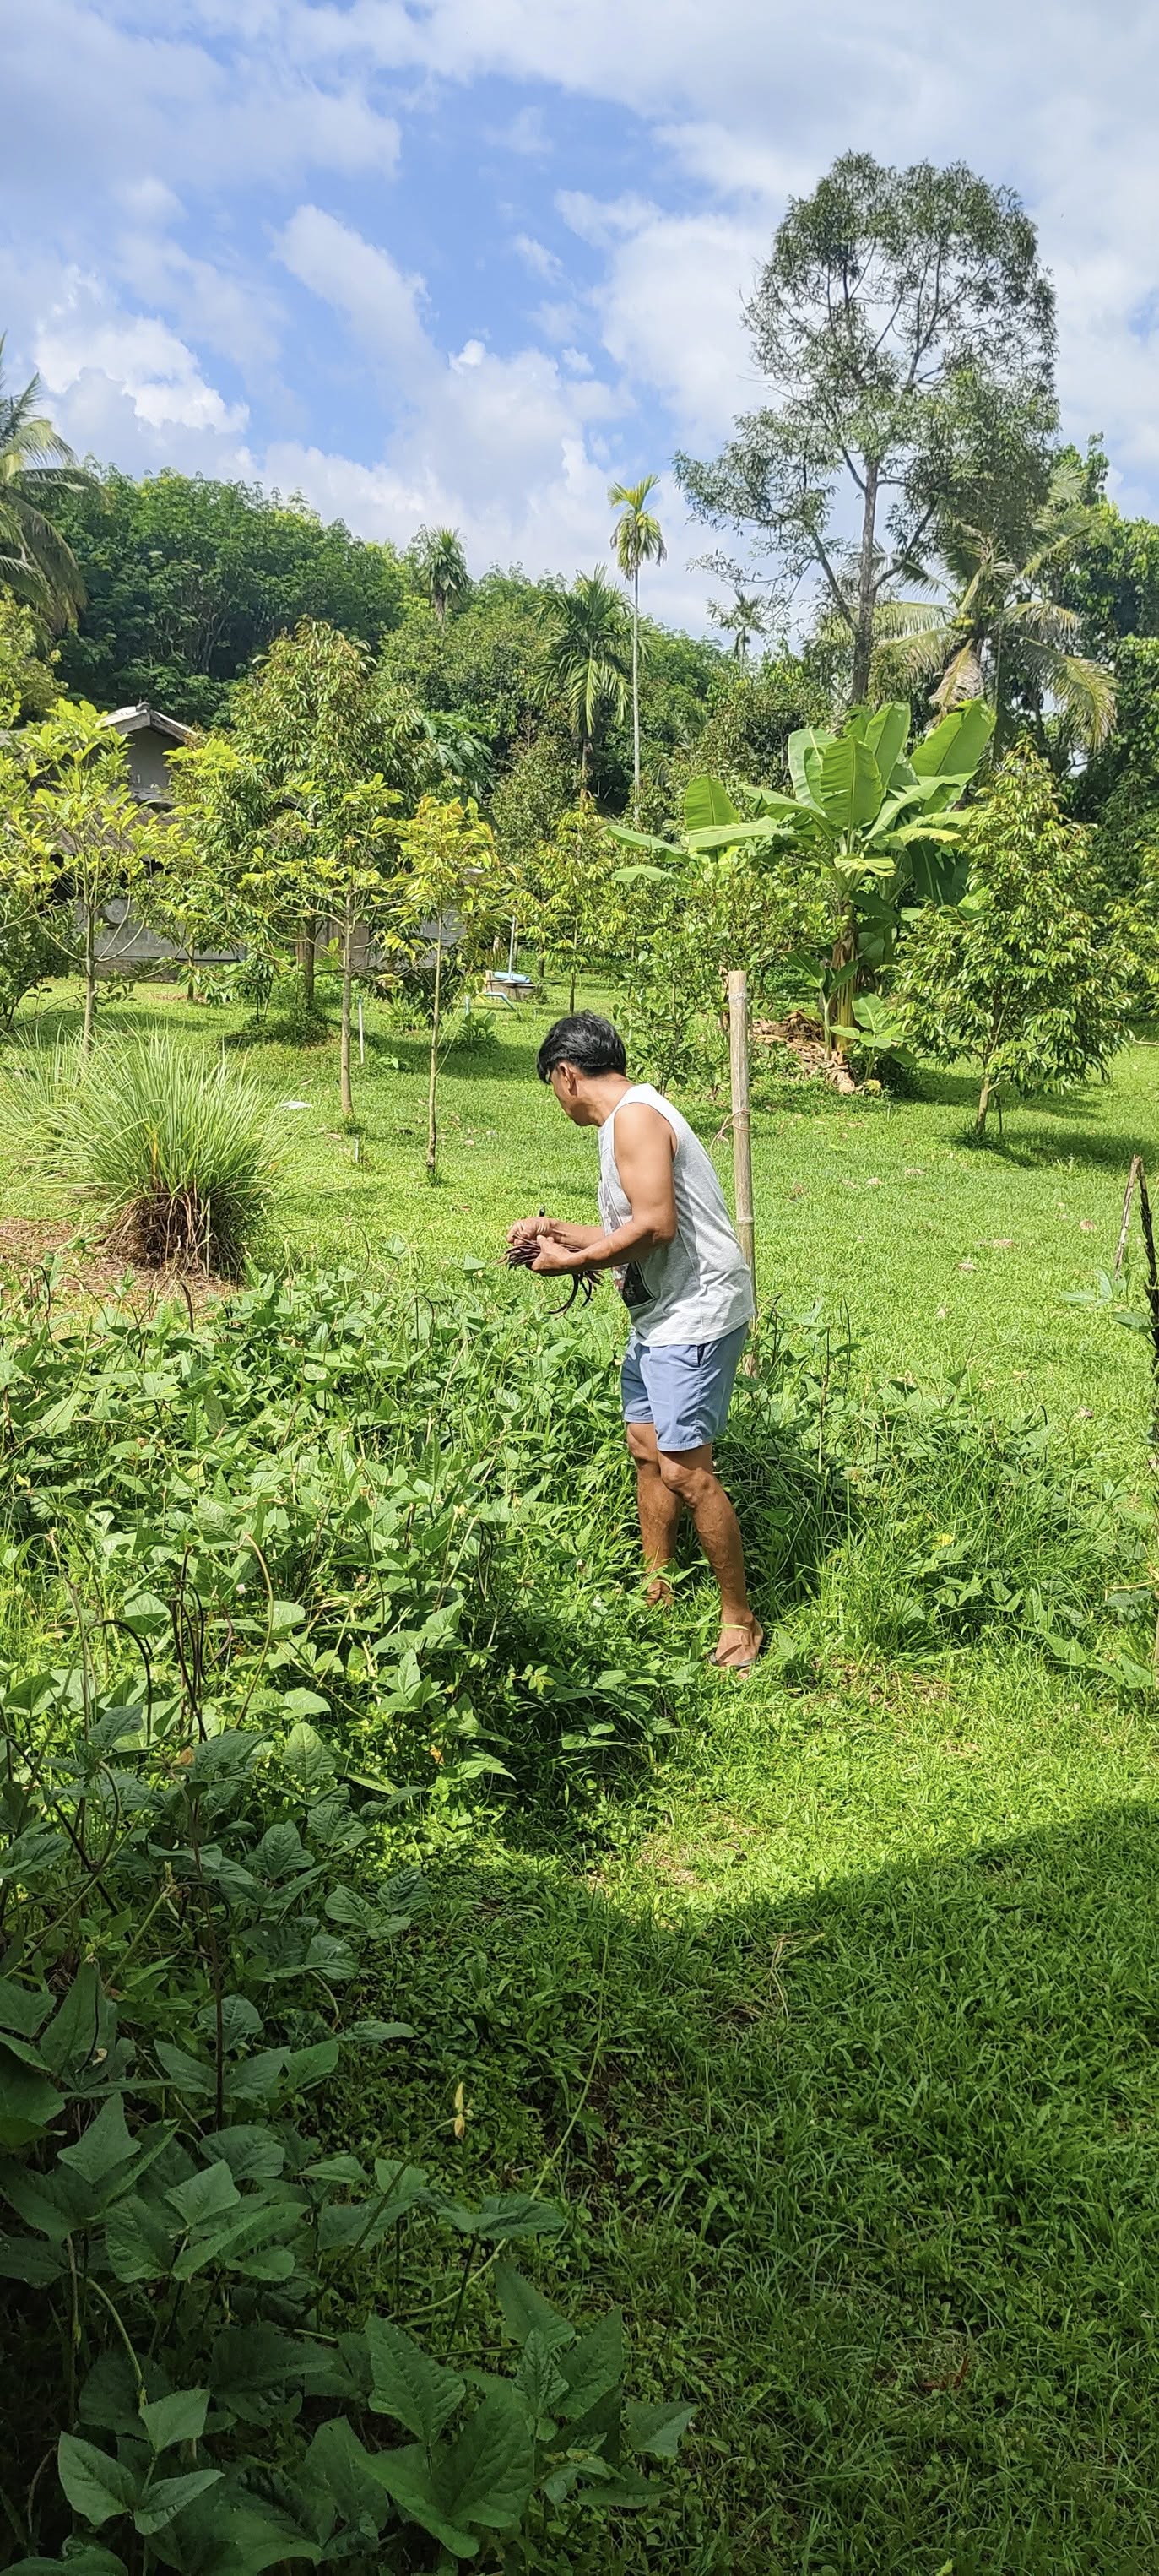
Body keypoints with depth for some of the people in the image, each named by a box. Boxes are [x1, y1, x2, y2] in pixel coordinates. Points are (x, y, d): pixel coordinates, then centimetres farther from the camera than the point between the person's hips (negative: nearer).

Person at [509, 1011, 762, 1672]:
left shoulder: (634, 1116, -16)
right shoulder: (630, 1118, 16)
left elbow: (656, 1225, -26)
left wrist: (573, 1260, -16)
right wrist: (559, 1230, 17)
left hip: (696, 1315, -11)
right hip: (661, 1314, 11)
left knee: (685, 1469, -10)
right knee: (647, 1448, 17)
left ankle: (741, 1621, 2)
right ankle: (657, 1586, 31)